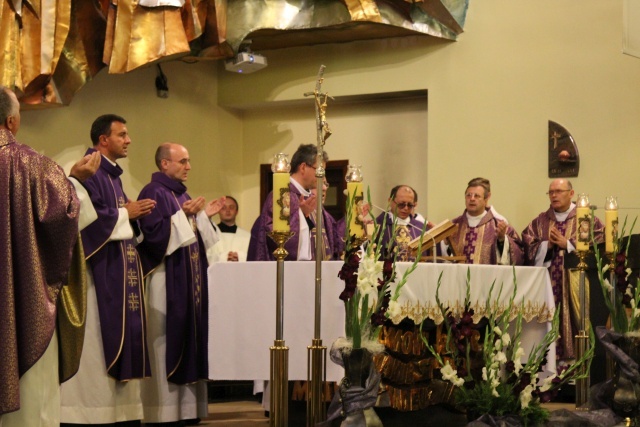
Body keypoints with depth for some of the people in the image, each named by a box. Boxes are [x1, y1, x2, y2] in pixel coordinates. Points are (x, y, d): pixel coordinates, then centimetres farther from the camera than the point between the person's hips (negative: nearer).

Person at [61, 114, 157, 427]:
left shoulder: (112, 174, 18)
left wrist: (134, 213, 6)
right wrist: (126, 213, -12)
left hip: (118, 270, 10)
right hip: (98, 268, -10)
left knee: (118, 331, 9)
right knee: (98, 337, -8)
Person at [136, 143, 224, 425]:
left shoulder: (182, 194, 17)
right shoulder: (153, 193, -10)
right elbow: (152, 233, -21)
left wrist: (204, 216, 8)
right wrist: (183, 215, -20)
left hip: (189, 281, 9)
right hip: (166, 282, -9)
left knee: (188, 337, 9)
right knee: (166, 342, -6)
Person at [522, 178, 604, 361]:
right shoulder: (540, 221, 14)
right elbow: (528, 248, 6)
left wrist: (567, 244, -11)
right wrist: (547, 244, -10)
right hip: (547, 284, 3)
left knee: (574, 320, -7)